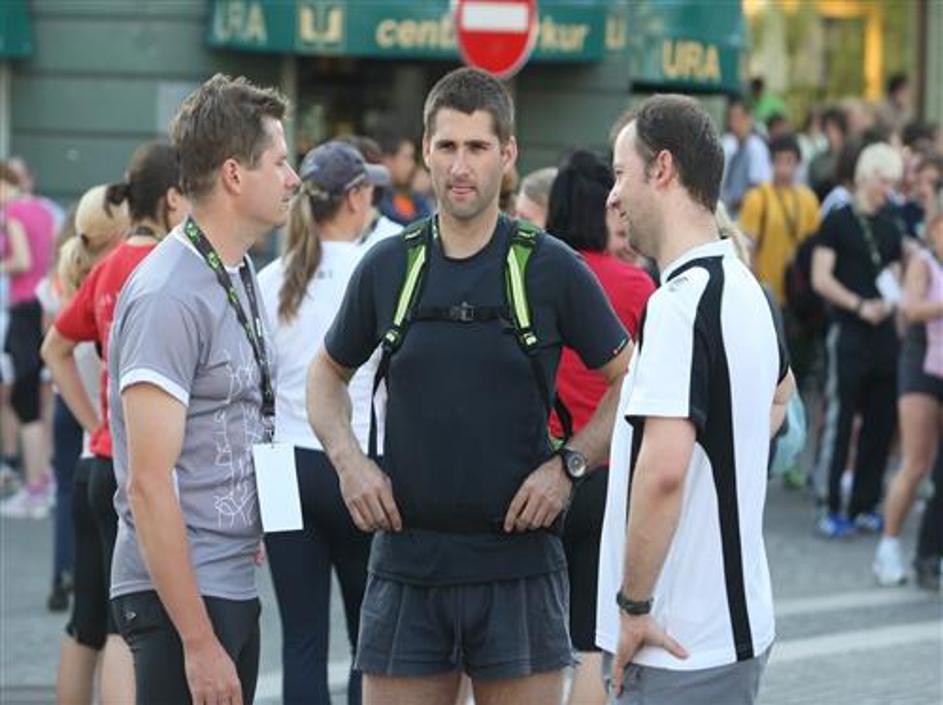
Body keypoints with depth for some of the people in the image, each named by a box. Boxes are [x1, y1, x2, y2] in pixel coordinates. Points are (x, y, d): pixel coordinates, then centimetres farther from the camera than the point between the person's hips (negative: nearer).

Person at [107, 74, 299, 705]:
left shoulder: (240, 275, 13)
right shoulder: (170, 296, -18)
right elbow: (148, 484, -22)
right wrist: (199, 642, -23)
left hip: (233, 584, 9)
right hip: (180, 592, -9)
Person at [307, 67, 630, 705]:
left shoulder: (551, 268, -2)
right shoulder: (388, 268, 6)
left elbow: (629, 380, 5)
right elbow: (328, 373, 20)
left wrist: (569, 465, -9)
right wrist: (348, 459, 2)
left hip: (517, 561, -2)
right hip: (406, 557, 2)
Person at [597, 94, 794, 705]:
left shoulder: (680, 303, -18)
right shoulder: (744, 287, 12)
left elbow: (663, 470, -28)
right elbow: (780, 391, 35)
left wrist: (633, 605, -19)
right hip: (735, 628, 9)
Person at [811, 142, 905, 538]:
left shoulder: (890, 230, 17)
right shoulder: (838, 221, 0)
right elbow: (821, 279, -7)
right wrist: (859, 305, -16)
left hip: (884, 334, 6)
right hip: (848, 334, -6)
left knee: (881, 423, 5)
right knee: (838, 420, -7)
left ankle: (864, 506, 13)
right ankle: (831, 509, -5)